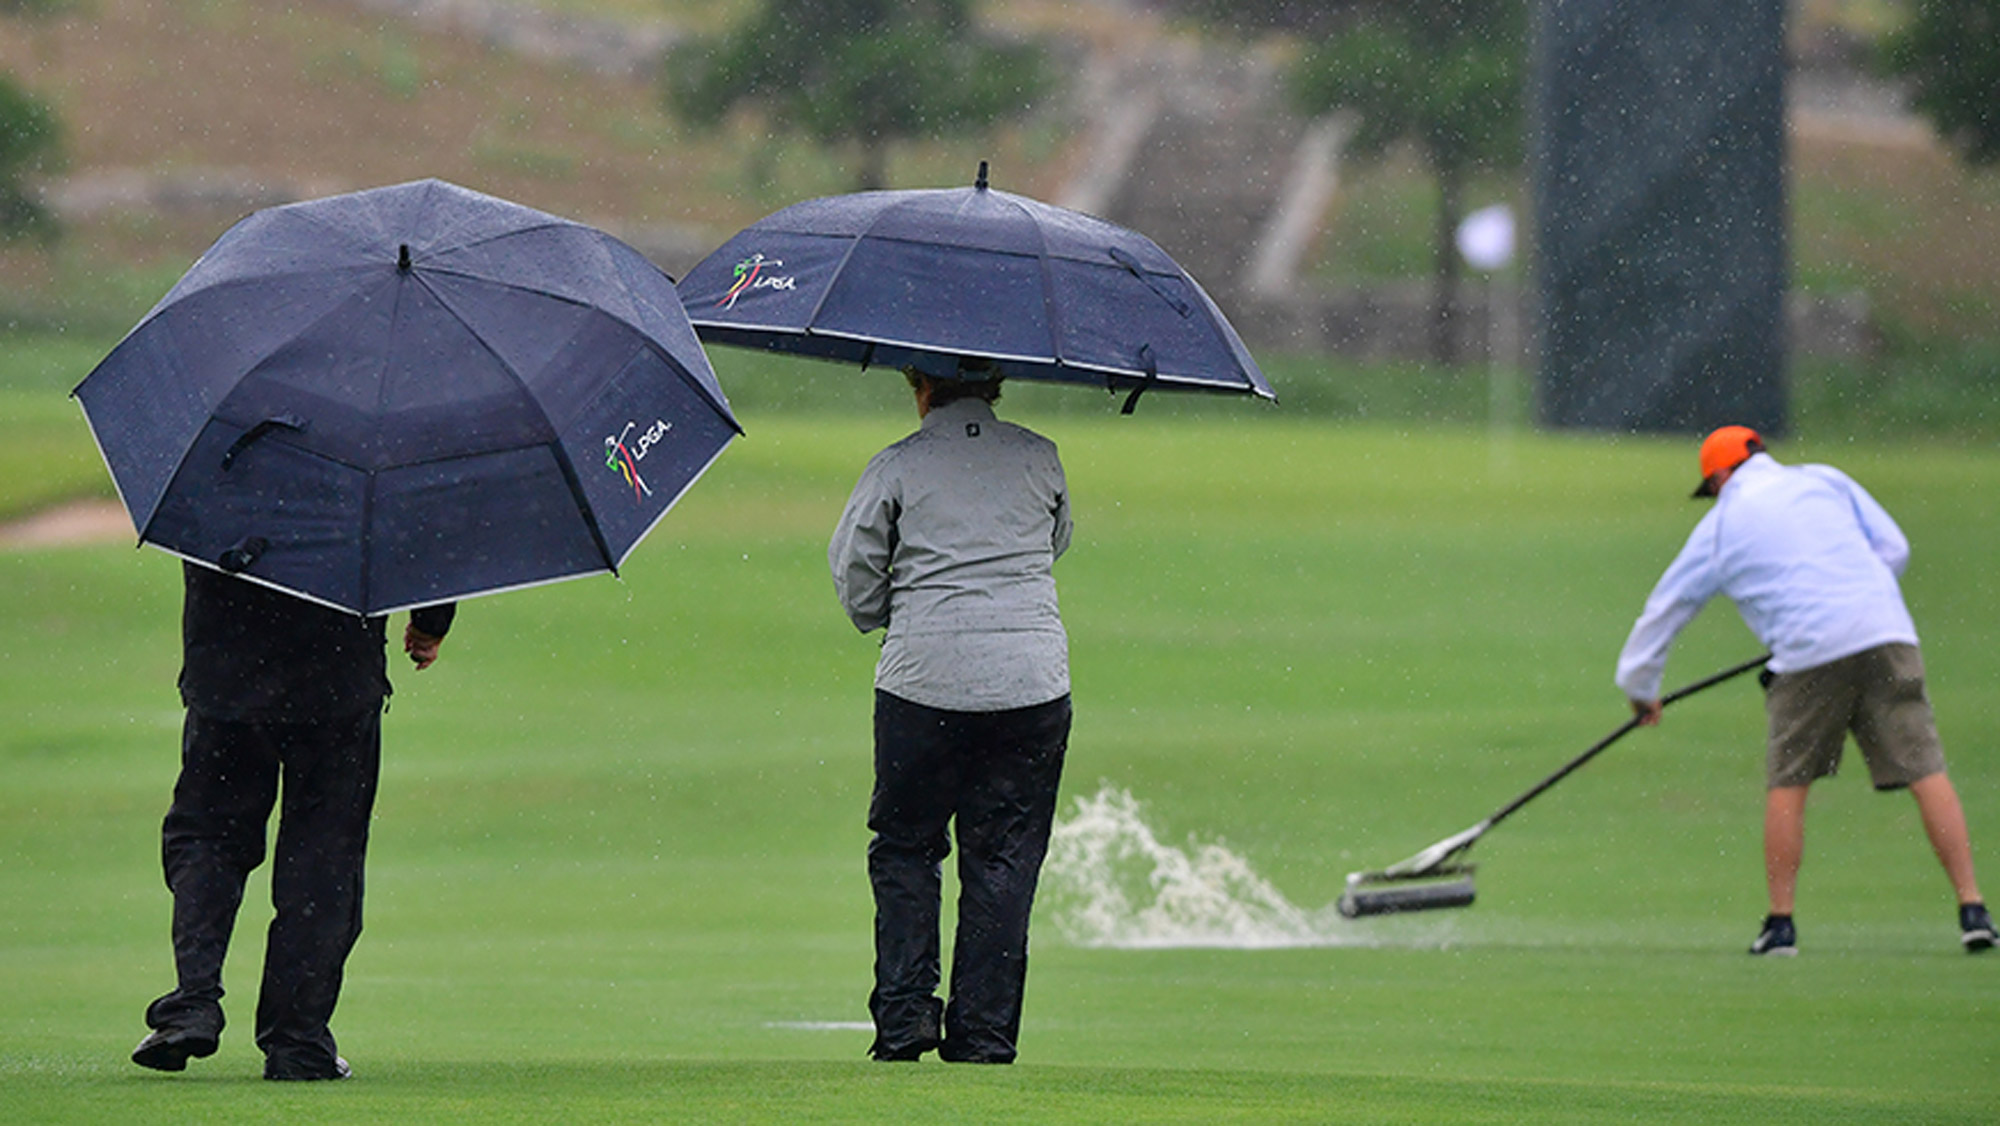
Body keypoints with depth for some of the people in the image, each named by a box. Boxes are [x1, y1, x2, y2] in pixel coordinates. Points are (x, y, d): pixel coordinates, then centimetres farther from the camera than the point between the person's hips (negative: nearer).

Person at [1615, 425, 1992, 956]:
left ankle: (1780, 922, 7)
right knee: (1926, 772, 0)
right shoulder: (1823, 480, 19)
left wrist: (1640, 687, 39)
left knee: (1786, 784, 11)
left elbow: (1664, 609, 26)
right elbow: (1893, 547, 15)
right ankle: (1971, 908, -7)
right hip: (1887, 634, 2)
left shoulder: (1720, 527, 16)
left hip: (1810, 653, -2)